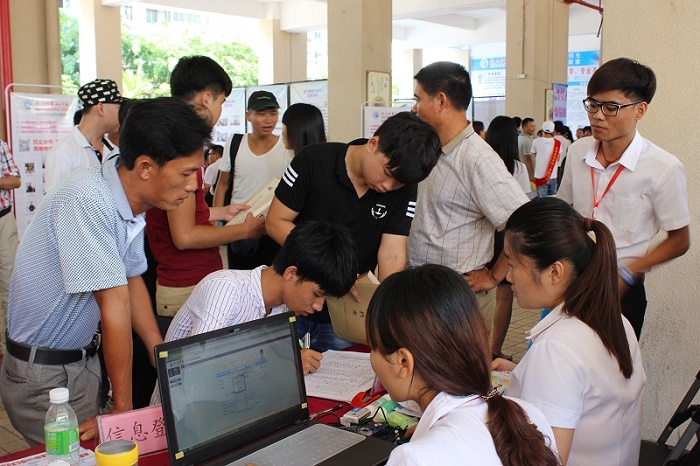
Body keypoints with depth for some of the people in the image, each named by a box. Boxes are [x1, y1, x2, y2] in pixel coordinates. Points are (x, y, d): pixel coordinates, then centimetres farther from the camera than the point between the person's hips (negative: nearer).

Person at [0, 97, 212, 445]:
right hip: (44, 376, -7)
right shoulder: (87, 201, -28)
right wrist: (124, 409, -21)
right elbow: (115, 303, -26)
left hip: (83, 360, 8)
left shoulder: (131, 205, -2)